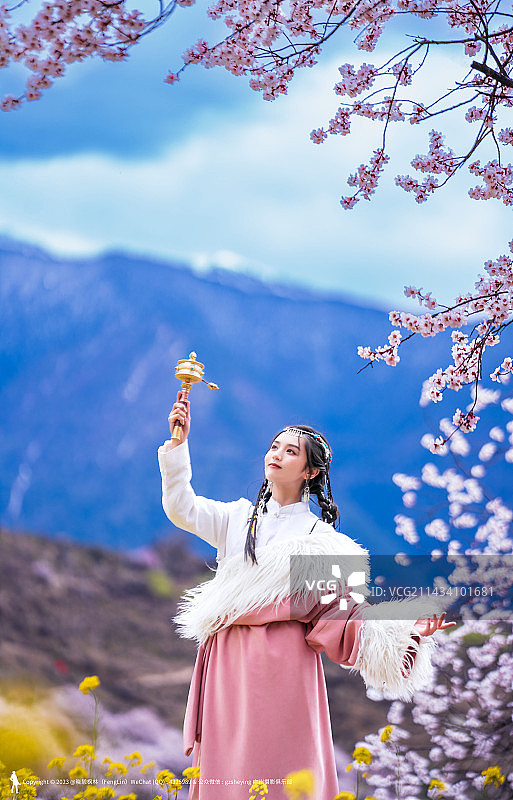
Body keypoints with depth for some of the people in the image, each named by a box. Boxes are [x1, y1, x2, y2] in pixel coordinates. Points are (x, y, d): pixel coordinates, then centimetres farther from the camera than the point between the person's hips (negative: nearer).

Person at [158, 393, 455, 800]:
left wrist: (405, 629, -13)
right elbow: (181, 508, 0)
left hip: (283, 663, -3)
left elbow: (350, 606, 2)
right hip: (227, 660, 3)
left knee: (275, 767, -6)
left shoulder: (320, 537, 7)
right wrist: (178, 442, -8)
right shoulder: (235, 518, 15)